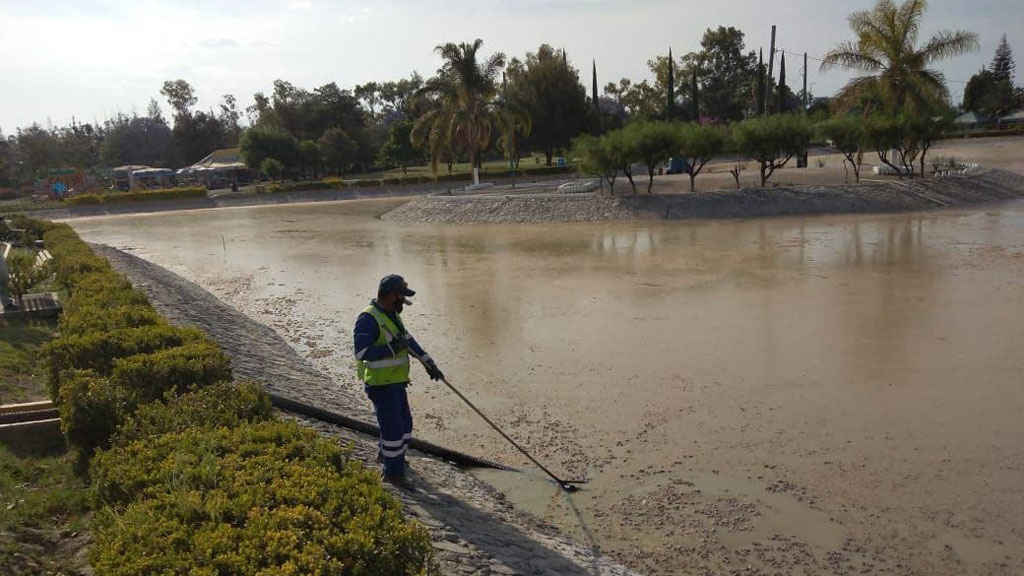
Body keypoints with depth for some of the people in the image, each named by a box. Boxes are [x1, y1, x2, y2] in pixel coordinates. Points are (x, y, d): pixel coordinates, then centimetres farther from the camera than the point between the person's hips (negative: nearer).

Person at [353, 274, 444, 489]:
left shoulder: (392, 316, 11)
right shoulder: (368, 319, -19)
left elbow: (409, 341, 17)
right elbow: (361, 352, -26)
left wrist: (429, 363, 13)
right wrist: (391, 349, -27)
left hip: (396, 382, 10)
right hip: (381, 384, -10)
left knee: (404, 423, 20)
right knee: (393, 427, -5)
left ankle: (387, 456, 42)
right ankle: (393, 473, 8)